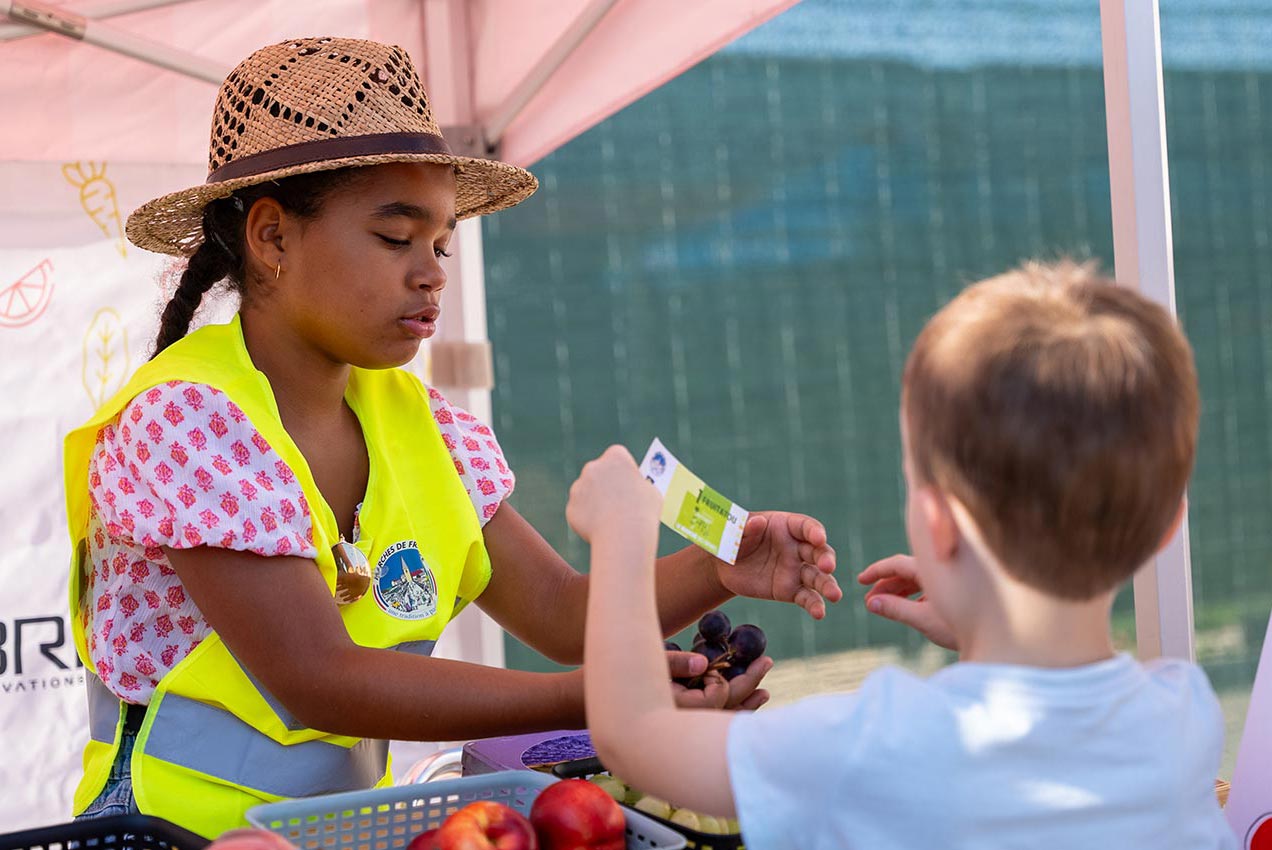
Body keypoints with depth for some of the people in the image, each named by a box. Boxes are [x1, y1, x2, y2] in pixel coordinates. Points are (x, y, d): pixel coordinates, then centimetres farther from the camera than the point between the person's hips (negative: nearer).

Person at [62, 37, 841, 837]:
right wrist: (602, 702, -26)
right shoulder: (188, 422, -16)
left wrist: (719, 568, -14)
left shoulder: (418, 423, 4)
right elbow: (315, 680, -21)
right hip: (177, 829, -3)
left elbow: (563, 613, 4)